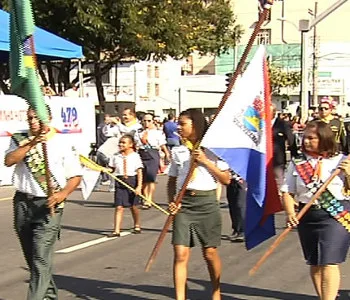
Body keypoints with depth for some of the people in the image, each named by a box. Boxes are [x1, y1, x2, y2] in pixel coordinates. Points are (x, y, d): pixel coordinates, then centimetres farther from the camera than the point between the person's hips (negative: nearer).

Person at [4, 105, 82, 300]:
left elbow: (76, 176, 1)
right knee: (32, 258, 15)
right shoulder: (20, 140, 7)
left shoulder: (61, 145, -2)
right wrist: (31, 144, -19)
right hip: (22, 203, 5)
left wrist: (63, 193, -15)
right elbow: (9, 161, -11)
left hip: (48, 205, -4)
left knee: (41, 259, -13)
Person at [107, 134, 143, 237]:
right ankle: (116, 230, -4)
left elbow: (139, 172, -6)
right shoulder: (116, 156, 3)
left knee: (133, 206, 13)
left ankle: (137, 226, 34)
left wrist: (139, 186, -12)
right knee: (119, 207, -5)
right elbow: (112, 169, 11)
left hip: (132, 181, -1)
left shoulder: (135, 156, -5)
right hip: (120, 181, 1)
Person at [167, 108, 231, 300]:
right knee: (181, 254, -7)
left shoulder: (212, 150, -2)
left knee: (210, 253, 8)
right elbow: (172, 180, 14)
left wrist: (205, 161, -12)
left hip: (207, 203, -2)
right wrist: (171, 202, -2)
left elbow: (226, 180, -3)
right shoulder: (177, 151, 8)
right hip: (183, 204, 2)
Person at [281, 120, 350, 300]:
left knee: (329, 262, -11)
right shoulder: (297, 163, 6)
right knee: (314, 264, 12)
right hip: (307, 217, 4)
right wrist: (290, 213, -10)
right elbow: (287, 191, 4)